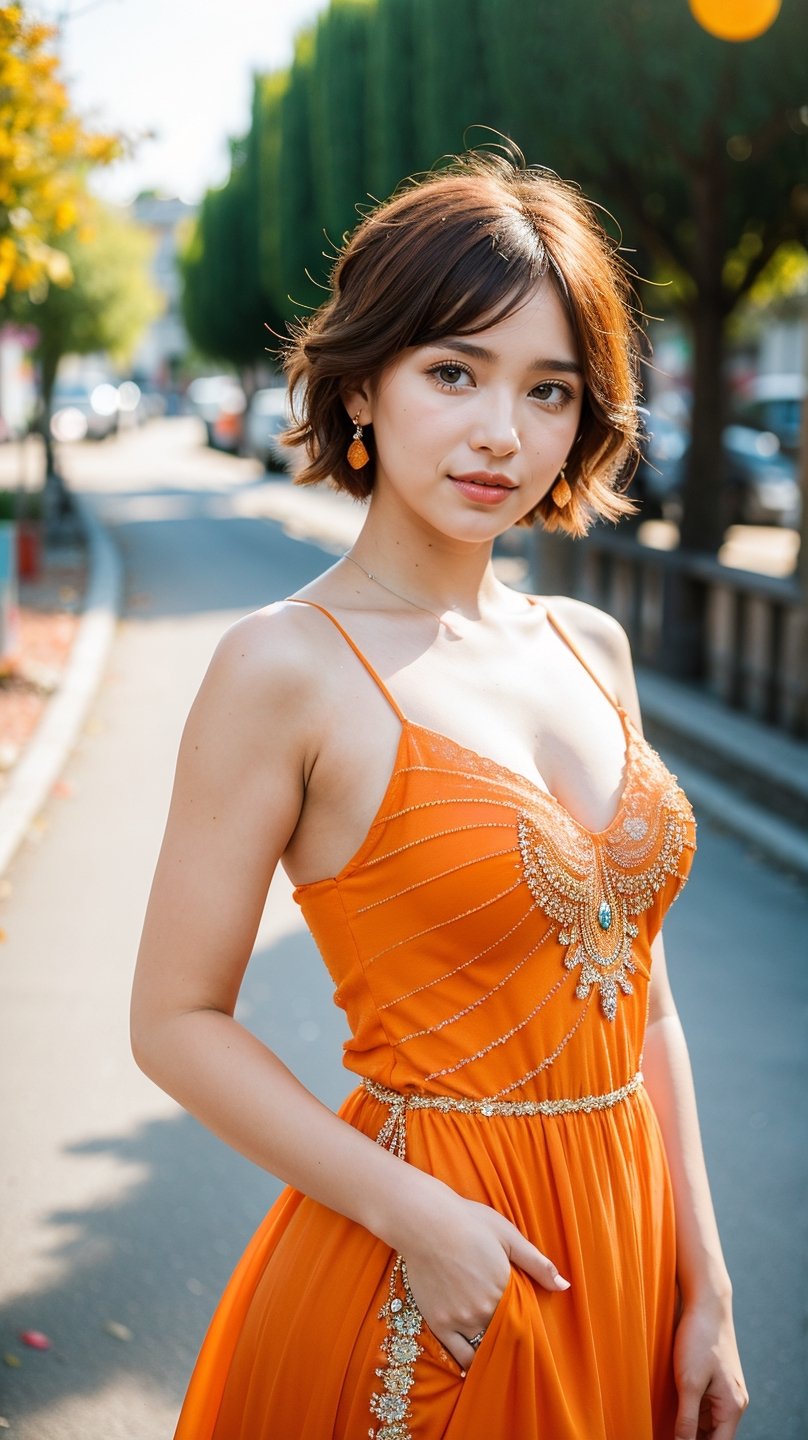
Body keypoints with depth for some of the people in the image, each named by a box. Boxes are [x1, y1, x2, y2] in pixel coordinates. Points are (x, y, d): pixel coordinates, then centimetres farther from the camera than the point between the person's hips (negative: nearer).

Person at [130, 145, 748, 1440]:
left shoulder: (590, 648, 3)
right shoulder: (288, 669, -14)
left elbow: (640, 997, 7)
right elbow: (178, 1020, -12)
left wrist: (705, 1288, 6)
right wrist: (416, 1215, -18)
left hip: (626, 1244, 6)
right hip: (432, 1273, -5)